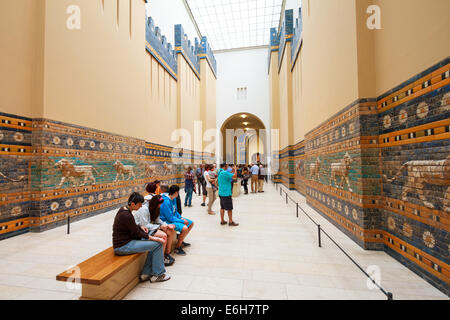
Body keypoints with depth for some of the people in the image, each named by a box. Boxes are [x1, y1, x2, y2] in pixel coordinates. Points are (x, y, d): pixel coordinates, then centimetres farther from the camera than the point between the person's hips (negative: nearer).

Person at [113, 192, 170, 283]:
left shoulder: (123, 209, 4)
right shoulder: (126, 215, -25)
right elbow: (136, 233, -17)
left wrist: (140, 227, 3)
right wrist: (153, 238, -11)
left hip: (125, 241, 10)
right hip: (123, 246, -10)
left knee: (154, 243, 10)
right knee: (158, 244, -11)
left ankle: (146, 273, 14)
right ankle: (157, 275, 6)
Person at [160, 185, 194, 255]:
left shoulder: (173, 199, 3)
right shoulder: (166, 202, -27)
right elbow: (170, 218, -26)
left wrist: (181, 218, -1)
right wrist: (183, 221, -19)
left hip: (174, 218, 10)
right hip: (167, 221, -10)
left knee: (191, 223, 10)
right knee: (185, 228, -30)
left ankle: (181, 241, 21)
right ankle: (177, 247, -7)